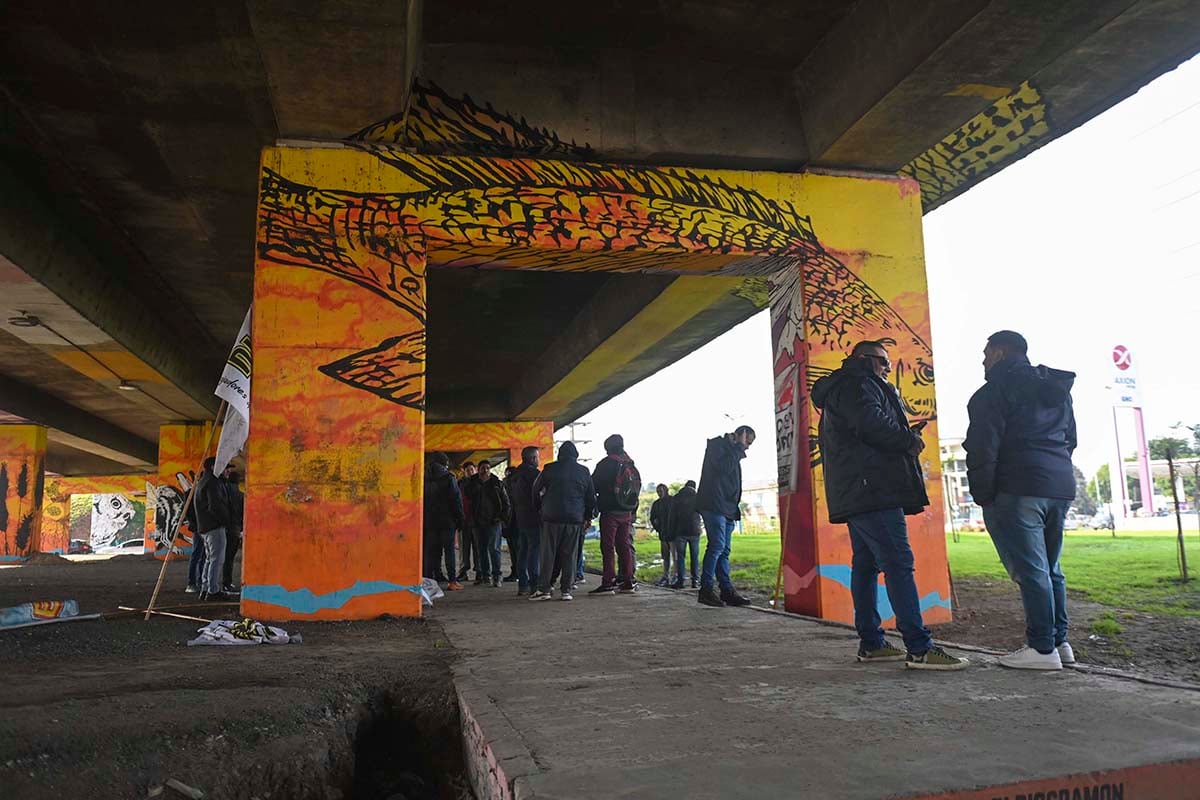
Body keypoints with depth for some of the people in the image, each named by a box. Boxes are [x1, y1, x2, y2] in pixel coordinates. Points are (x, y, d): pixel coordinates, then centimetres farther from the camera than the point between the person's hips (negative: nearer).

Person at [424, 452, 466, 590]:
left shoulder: (425, 479, 9)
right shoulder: (448, 478, -6)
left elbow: (422, 501, 11)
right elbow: (456, 500, -8)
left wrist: (423, 520, 15)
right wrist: (460, 519, -2)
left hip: (430, 522, 4)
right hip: (447, 521, -4)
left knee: (431, 552, 8)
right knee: (449, 550, 0)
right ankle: (452, 581, -2)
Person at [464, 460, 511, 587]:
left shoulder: (497, 483, 1)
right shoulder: (473, 483, 8)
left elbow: (506, 502, 2)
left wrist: (502, 517, -5)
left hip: (493, 521, -3)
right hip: (479, 522, 4)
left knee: (494, 548, -7)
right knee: (481, 549, 8)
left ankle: (496, 576, -4)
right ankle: (484, 574, 18)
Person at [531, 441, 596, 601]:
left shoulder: (550, 469, 2)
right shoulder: (583, 471, 7)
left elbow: (536, 490, 9)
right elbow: (591, 496, 12)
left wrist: (539, 507, 25)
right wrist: (588, 517, 21)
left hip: (552, 517, -1)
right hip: (575, 519, 2)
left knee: (548, 554, 2)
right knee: (569, 555, 6)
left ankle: (543, 589, -1)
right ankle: (566, 590, 4)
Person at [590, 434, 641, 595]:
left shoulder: (606, 463, -8)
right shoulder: (631, 466, 12)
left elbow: (594, 485, -6)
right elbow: (637, 488, 16)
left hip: (609, 511, -6)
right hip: (627, 513, 7)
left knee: (608, 547, -5)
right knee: (624, 546, 11)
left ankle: (608, 583, -8)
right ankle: (628, 582, 12)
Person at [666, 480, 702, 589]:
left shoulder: (676, 498, 3)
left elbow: (671, 517, 1)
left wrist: (670, 534, 4)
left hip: (680, 532, -1)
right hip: (694, 531, 1)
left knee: (680, 556, 2)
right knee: (695, 556, 7)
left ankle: (680, 580, -3)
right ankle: (695, 580, 5)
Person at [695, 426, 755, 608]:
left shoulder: (733, 452, 26)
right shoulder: (716, 444, -1)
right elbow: (724, 468, -18)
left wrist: (735, 508, 15)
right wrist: (738, 447, -10)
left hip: (727, 509, 9)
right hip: (714, 505, -9)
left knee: (724, 550, 7)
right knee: (717, 546, -14)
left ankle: (727, 591, 6)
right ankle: (706, 589, -12)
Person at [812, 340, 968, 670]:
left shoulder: (840, 389, 28)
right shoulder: (856, 384, -4)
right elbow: (872, 423, -21)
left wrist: (903, 437, 14)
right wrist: (909, 440, -7)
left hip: (855, 492, 11)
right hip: (873, 490, -11)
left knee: (865, 565, 10)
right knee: (898, 563, -13)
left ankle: (870, 643, 13)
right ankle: (920, 649, -15)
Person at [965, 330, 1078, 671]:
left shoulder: (1000, 387, -5)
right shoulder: (1058, 390, 22)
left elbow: (984, 443, -13)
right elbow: (1070, 439, 27)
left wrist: (982, 494, -9)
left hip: (1017, 489, -9)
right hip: (1060, 486, 9)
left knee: (1029, 570, -8)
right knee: (1049, 569, 15)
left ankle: (1042, 648, -7)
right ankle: (1059, 641, 19)